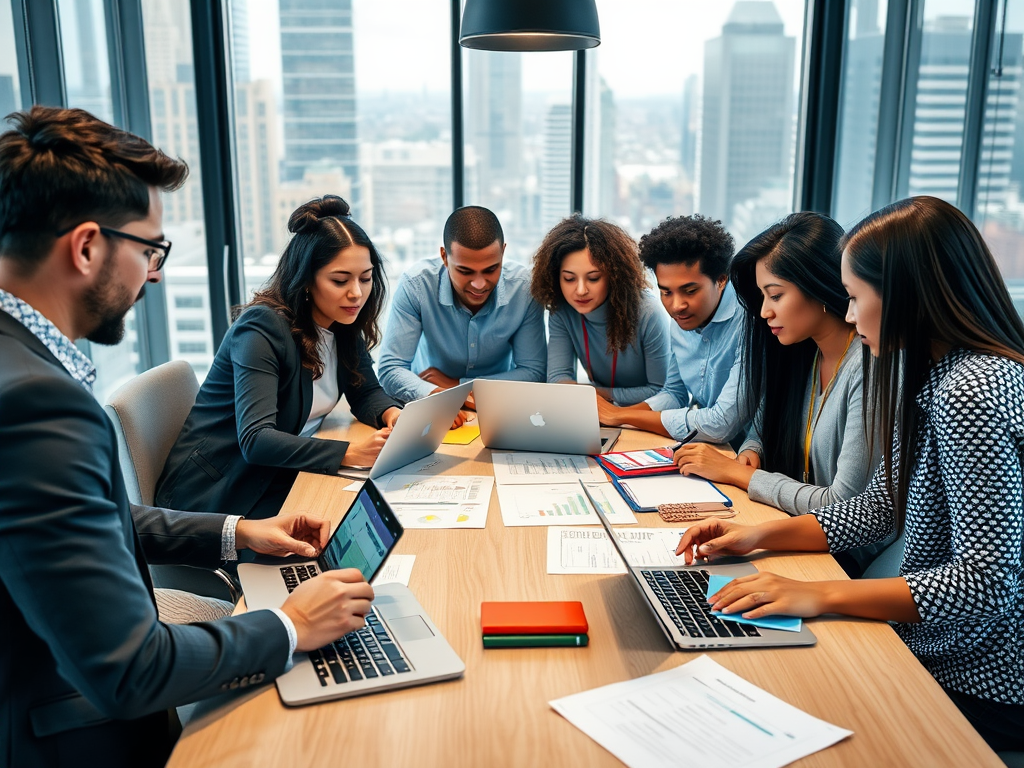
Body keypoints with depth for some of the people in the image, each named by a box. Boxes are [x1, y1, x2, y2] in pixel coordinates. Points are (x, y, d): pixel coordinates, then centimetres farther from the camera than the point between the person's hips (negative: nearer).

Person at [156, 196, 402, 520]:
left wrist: (392, 414, -13)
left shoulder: (344, 323, 1)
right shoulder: (263, 329, -22)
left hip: (281, 474, 7)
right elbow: (255, 439, -32)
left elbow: (365, 392, 12)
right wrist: (351, 453, -42)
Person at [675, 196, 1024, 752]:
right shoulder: (933, 377, 7)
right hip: (932, 650, 8)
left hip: (975, 688, -8)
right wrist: (761, 536, 2)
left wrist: (821, 596, -28)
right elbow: (880, 508, 11)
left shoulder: (972, 392, -25)